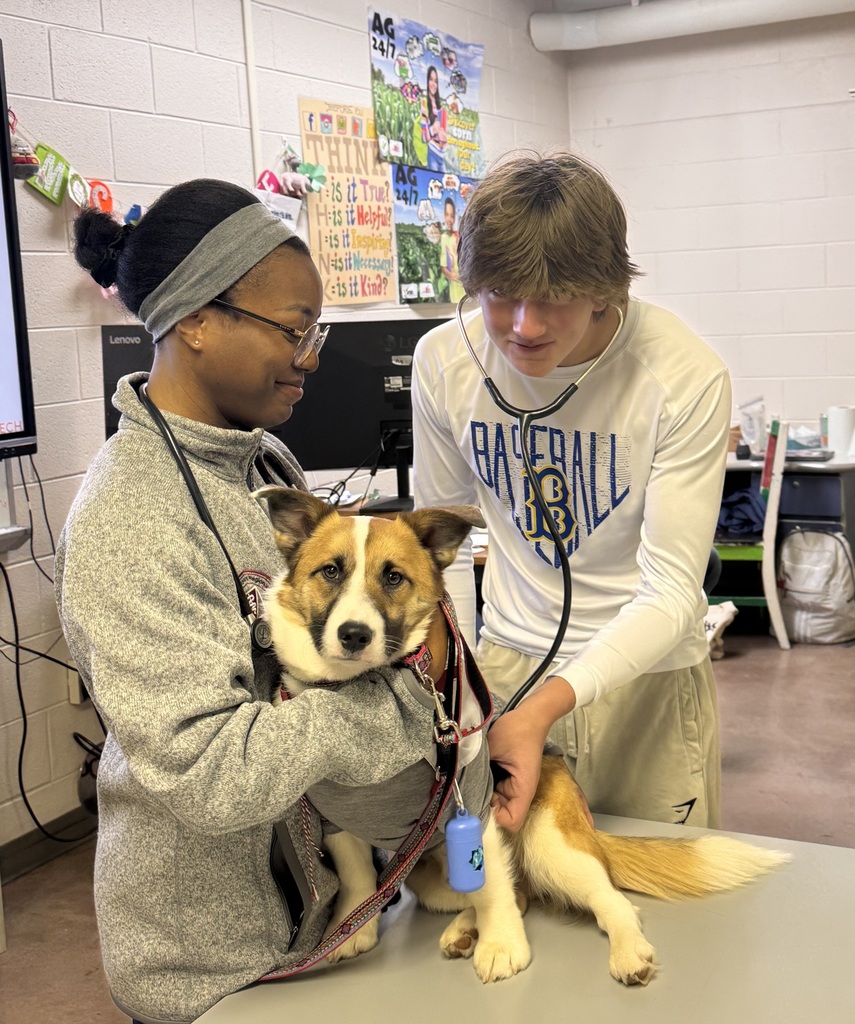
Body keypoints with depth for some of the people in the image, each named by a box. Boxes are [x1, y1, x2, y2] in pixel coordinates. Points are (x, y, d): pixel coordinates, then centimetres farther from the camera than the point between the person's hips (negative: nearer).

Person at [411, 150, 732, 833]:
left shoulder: (687, 377, -21)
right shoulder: (442, 361, -10)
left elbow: (671, 590, -21)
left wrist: (547, 706, -34)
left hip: (646, 669, -2)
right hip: (506, 657, 2)